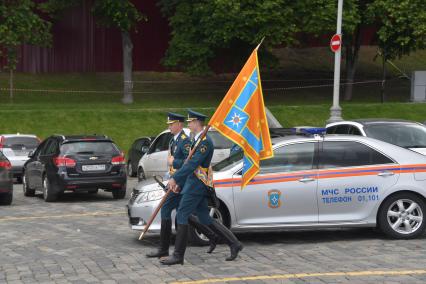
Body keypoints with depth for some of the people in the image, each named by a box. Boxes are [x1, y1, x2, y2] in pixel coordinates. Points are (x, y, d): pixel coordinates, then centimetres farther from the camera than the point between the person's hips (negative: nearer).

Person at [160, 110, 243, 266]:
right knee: (205, 219, 12)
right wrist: (179, 182, 20)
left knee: (182, 216, -6)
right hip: (193, 183, 10)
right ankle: (234, 244, 15)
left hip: (196, 185, -10)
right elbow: (190, 163, 21)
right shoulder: (198, 140, 17)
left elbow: (193, 163, -25)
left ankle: (178, 255, -1)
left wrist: (175, 178, -25)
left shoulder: (205, 141, -16)